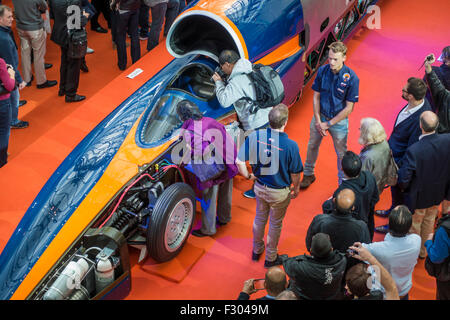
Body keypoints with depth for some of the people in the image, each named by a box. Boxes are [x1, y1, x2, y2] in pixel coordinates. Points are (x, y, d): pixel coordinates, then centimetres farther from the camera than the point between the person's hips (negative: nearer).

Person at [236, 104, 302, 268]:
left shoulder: (255, 136, -20)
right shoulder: (291, 145, -28)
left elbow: (239, 161, -15)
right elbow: (295, 174, -16)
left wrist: (248, 176, 4)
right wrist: (296, 188, 4)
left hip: (259, 187, 3)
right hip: (280, 193, -3)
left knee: (260, 218, 28)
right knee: (275, 224, 20)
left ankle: (256, 250, 49)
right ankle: (270, 258, 39)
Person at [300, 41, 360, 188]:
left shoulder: (351, 78, -21)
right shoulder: (322, 71, -11)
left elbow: (349, 108, -16)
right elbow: (316, 97, -2)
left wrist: (328, 124, -15)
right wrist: (318, 121, -9)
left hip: (339, 120, -3)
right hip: (320, 116, 3)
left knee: (341, 153, 11)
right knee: (312, 146, 19)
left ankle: (342, 183, 31)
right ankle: (308, 175, 42)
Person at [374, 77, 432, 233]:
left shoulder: (421, 118, -37)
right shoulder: (418, 102, -11)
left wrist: (399, 167, -19)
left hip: (401, 161, -8)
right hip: (394, 155, 8)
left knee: (398, 192, 15)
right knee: (394, 187, 30)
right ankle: (393, 210, 56)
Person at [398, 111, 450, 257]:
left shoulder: (413, 151, -36)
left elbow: (403, 180, -28)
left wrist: (403, 187, -4)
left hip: (418, 197, -4)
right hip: (438, 194, 5)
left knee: (414, 226, 22)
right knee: (429, 223, 30)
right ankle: (424, 250, 52)